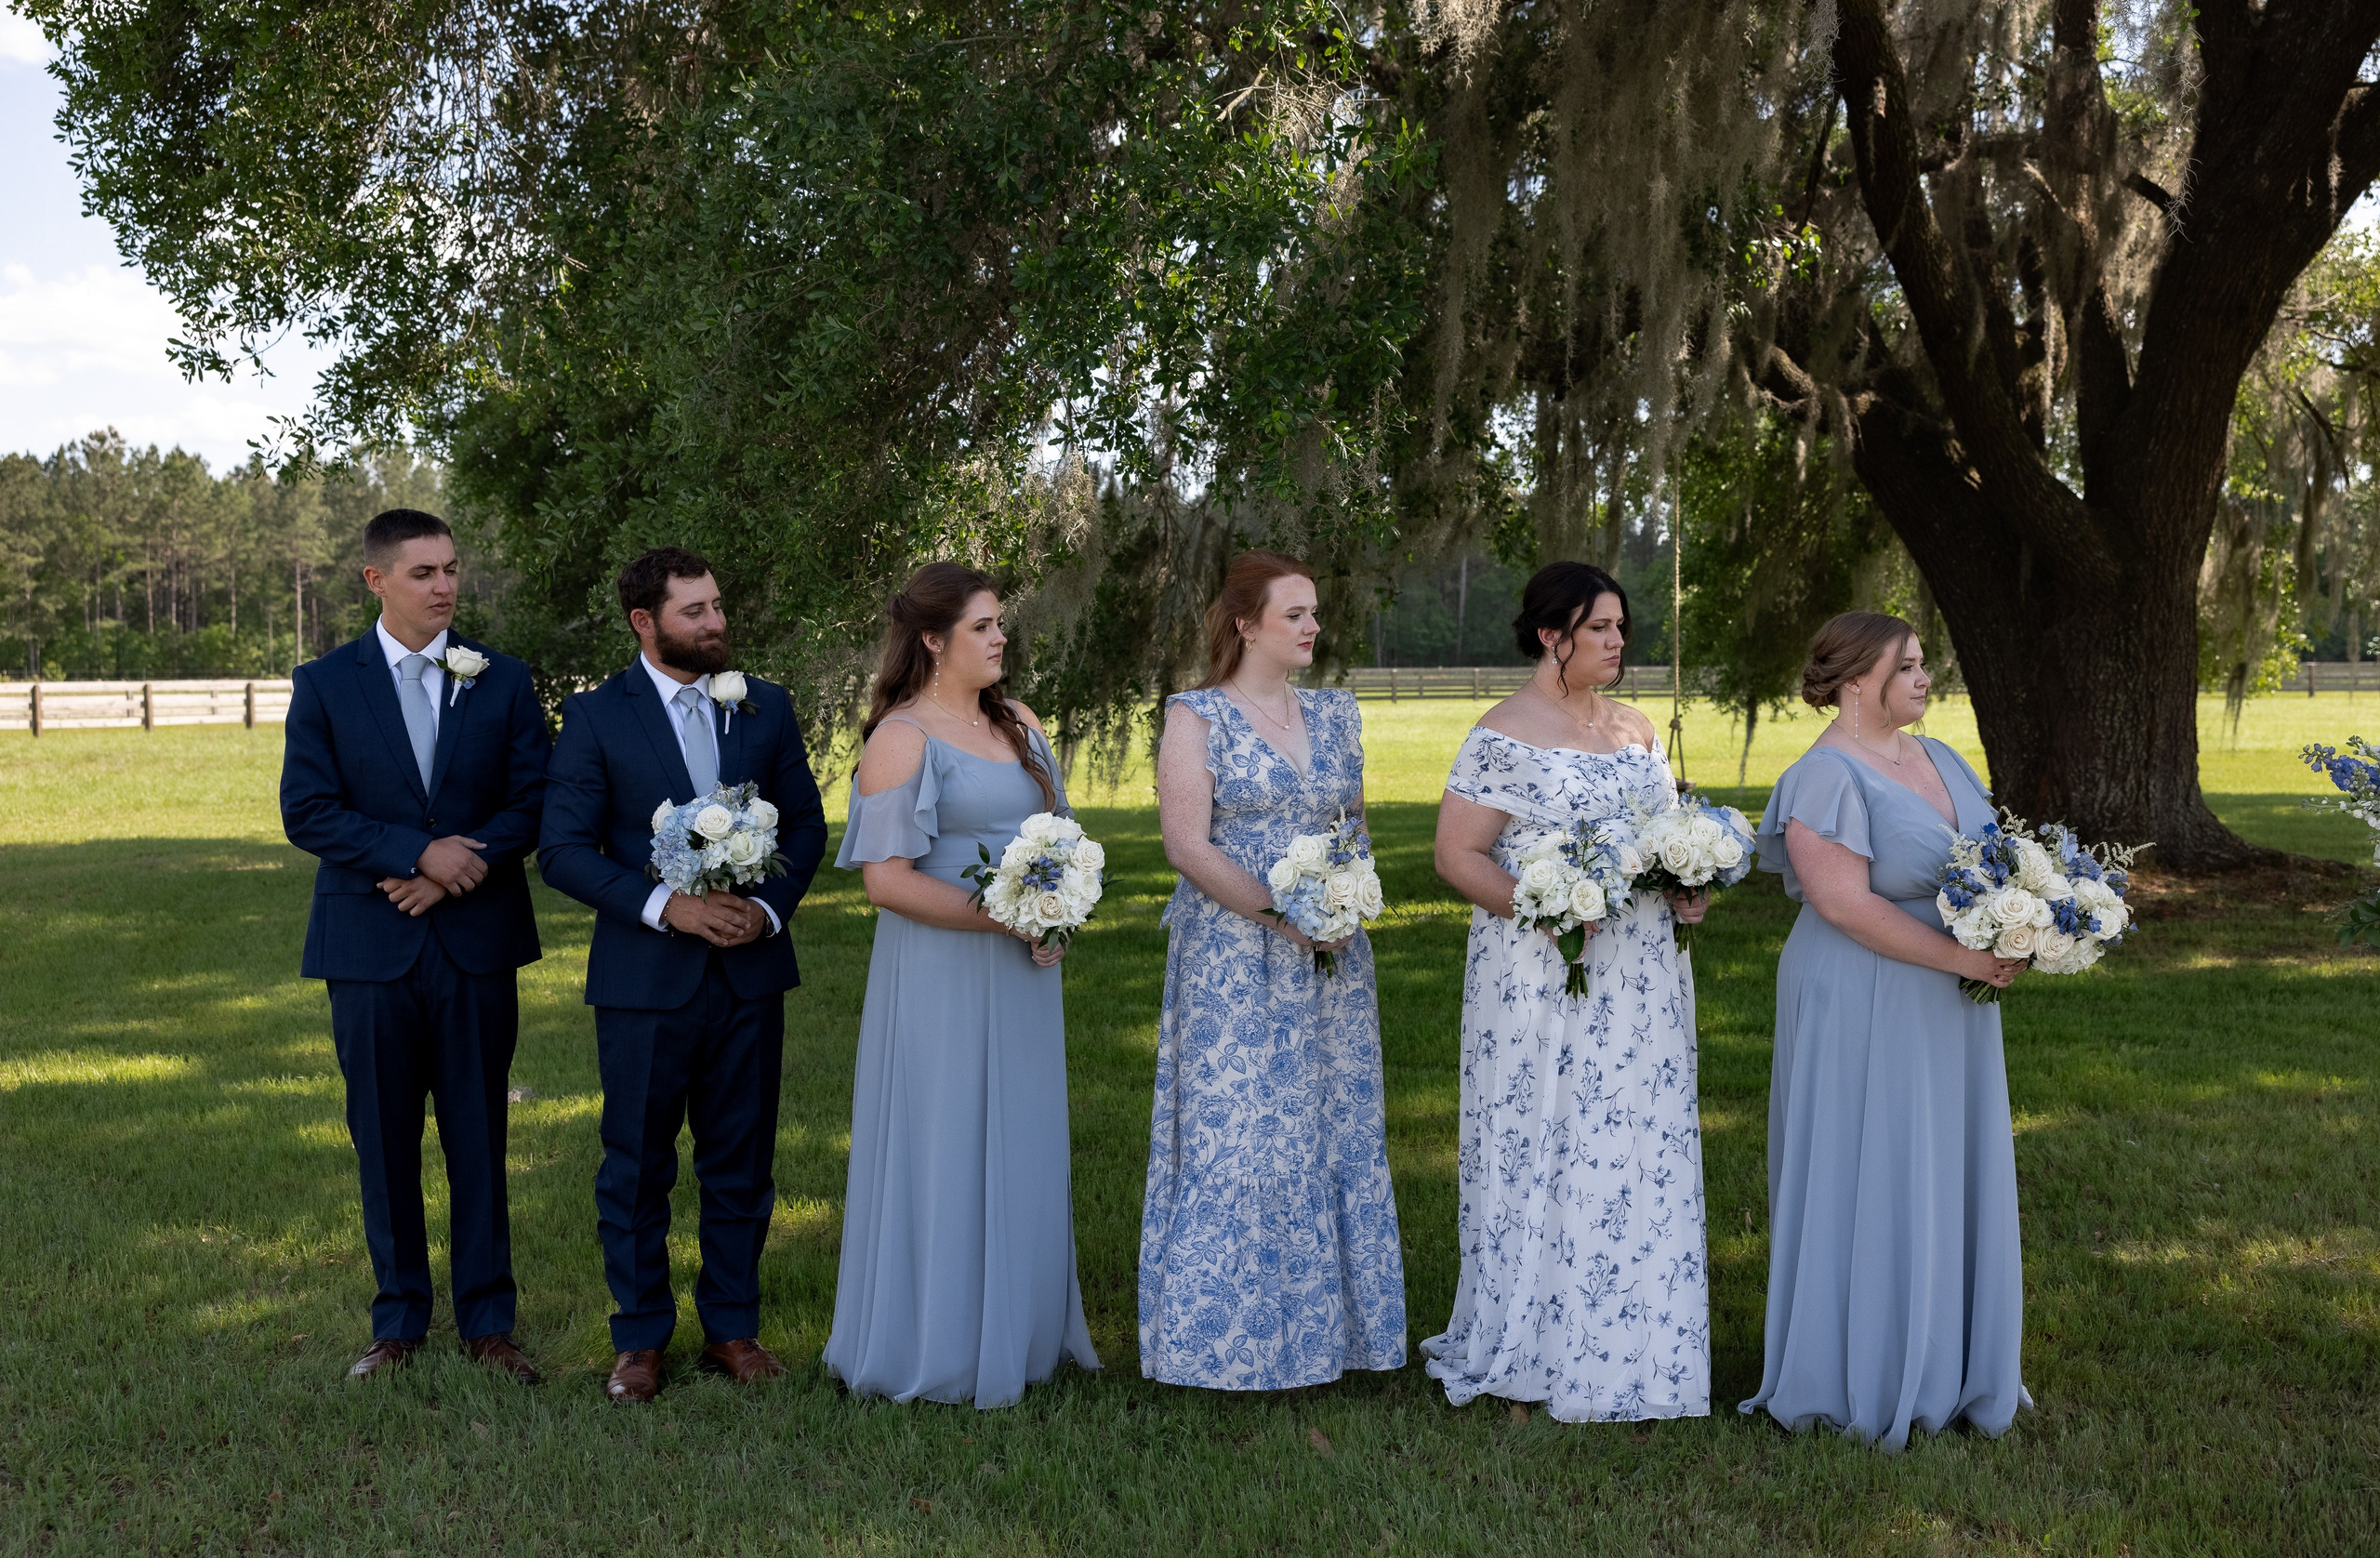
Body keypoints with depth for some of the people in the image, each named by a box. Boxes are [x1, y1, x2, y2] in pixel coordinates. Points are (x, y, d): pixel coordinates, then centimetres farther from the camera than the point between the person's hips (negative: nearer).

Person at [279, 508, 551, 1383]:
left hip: (478, 944, 1)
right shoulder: (324, 685, 1)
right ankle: (398, 1321, 20)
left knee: (480, 1137, 6)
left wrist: (461, 868, -14)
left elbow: (533, 802, 1)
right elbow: (306, 812, -6)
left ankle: (487, 1320, 16)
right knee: (384, 1139, 7)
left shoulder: (503, 681, 5)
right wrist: (419, 851, -16)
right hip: (370, 947, 0)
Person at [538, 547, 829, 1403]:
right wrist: (664, 906, -18)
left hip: (749, 971, 3)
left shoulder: (766, 707, 6)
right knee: (637, 1168, 7)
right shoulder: (596, 717, -4)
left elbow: (805, 822, 9)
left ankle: (732, 1327, 24)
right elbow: (563, 849, -8)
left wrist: (770, 905, -8)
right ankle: (640, 1338, 21)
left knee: (741, 1163, 10)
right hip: (645, 974, -2)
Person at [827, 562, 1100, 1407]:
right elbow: (886, 878, -17)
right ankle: (936, 1348, 12)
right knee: (943, 1153, 0)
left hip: (1022, 973, 7)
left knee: (1022, 1148, 13)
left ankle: (1019, 1331, 25)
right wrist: (1006, 918, -20)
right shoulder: (902, 738, -11)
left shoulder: (1020, 725, 11)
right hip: (940, 977, -7)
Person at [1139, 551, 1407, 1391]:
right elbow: (1187, 843, -11)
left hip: (1330, 960, 5)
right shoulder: (1197, 716, -4)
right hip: (1232, 964, -5)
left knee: (1334, 1131, 7)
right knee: (1234, 1132, -3)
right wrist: (1280, 912, -18)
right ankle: (1228, 1336, 8)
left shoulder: (1336, 714, 12)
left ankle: (1325, 1324, 18)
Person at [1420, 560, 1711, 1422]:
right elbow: (1456, 854, -10)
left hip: (1640, 977, 6)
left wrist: (1686, 891, 2)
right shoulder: (1505, 735, -7)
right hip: (1542, 980, -6)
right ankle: (1534, 1353, 10)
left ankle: (1628, 1349, 18)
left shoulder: (1636, 728, 14)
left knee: (1640, 1153, 8)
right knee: (1542, 1152, -1)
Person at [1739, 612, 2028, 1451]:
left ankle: (1942, 1366, 28)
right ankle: (1858, 1380, 13)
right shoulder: (1826, 777, -17)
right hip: (1865, 1010, -8)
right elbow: (1845, 902, -24)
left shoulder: (1939, 758, 10)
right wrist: (1961, 956, -22)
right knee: (1867, 1184, 1)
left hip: (1948, 1011, 9)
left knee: (1947, 1182, 15)